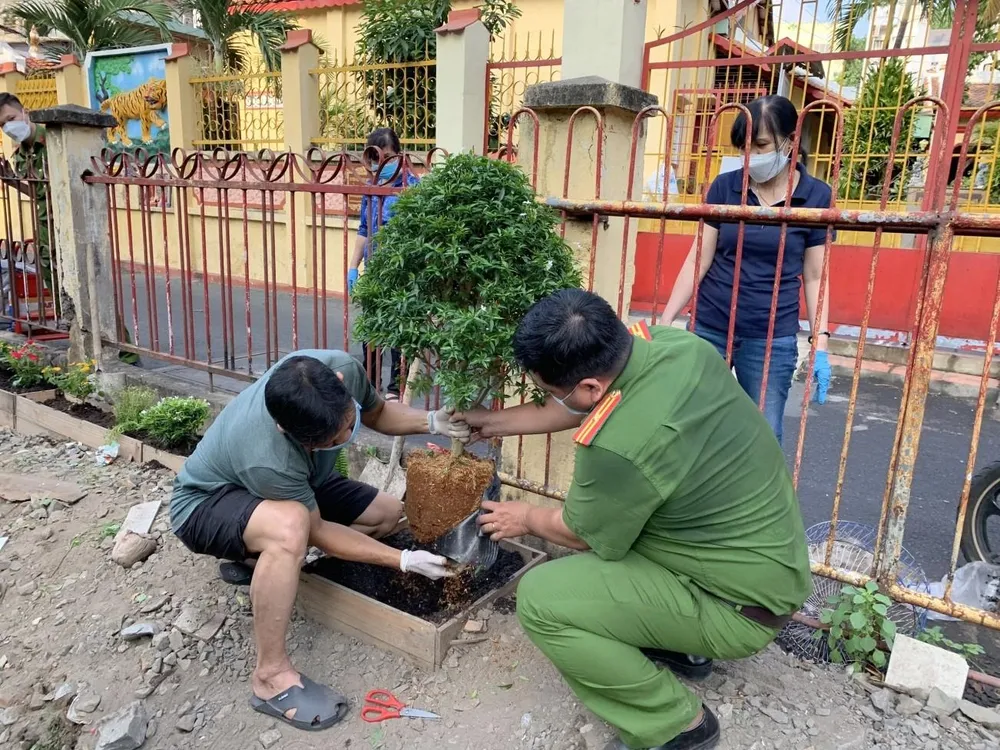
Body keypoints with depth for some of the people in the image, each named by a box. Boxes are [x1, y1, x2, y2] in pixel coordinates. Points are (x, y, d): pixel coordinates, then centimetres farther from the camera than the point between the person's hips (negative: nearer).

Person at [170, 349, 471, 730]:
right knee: (290, 525, -41)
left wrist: (431, 422, -24)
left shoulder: (342, 367, -28)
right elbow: (316, 531, -26)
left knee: (390, 513, 5)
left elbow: (377, 412, -5)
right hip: (205, 503, -7)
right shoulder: (268, 460, -43)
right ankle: (271, 677, -23)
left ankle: (261, 559, 8)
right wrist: (405, 560, -28)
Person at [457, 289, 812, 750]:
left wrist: (527, 519, 10)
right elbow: (581, 408, 8)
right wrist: (495, 422, 17)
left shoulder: (618, 445, -34)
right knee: (590, 502, 20)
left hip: (741, 606, -8)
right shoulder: (675, 342, -11)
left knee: (540, 600, -13)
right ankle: (675, 647, 26)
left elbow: (581, 534, -12)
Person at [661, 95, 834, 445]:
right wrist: (665, 321, -2)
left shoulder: (816, 196, -2)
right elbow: (698, 261, 2)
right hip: (708, 329, 2)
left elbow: (815, 277, 1)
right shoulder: (724, 186, 0)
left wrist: (819, 342, -7)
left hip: (772, 339, -1)